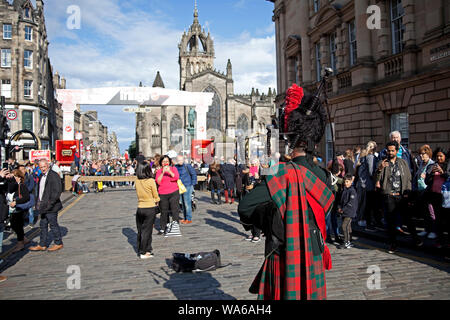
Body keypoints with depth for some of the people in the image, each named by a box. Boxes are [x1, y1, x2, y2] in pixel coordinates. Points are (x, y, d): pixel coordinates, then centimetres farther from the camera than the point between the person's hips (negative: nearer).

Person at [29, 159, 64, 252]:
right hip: (43, 206, 9)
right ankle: (42, 245, 23)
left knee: (53, 224, 0)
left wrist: (50, 203, -20)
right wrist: (38, 202, 13)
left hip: (50, 207, -9)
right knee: (43, 225, 14)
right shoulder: (42, 176, 15)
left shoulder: (54, 175, -14)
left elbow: (57, 191, -19)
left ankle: (58, 243, 13)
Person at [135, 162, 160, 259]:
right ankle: (144, 252, 8)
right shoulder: (151, 181, -13)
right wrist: (156, 202, 14)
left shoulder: (137, 181, -1)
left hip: (140, 208, 4)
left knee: (140, 230, 14)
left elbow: (138, 194, 8)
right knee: (147, 230, 3)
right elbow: (156, 195, -5)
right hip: (150, 208, -4)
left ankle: (140, 250, 25)